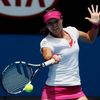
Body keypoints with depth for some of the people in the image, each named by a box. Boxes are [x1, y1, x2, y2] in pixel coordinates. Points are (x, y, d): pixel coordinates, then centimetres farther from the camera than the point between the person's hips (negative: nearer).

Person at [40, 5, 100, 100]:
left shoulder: (72, 31, 5)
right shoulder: (46, 42, -12)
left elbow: (89, 38, 25)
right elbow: (47, 57, -34)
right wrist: (52, 58, -56)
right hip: (53, 90, -5)